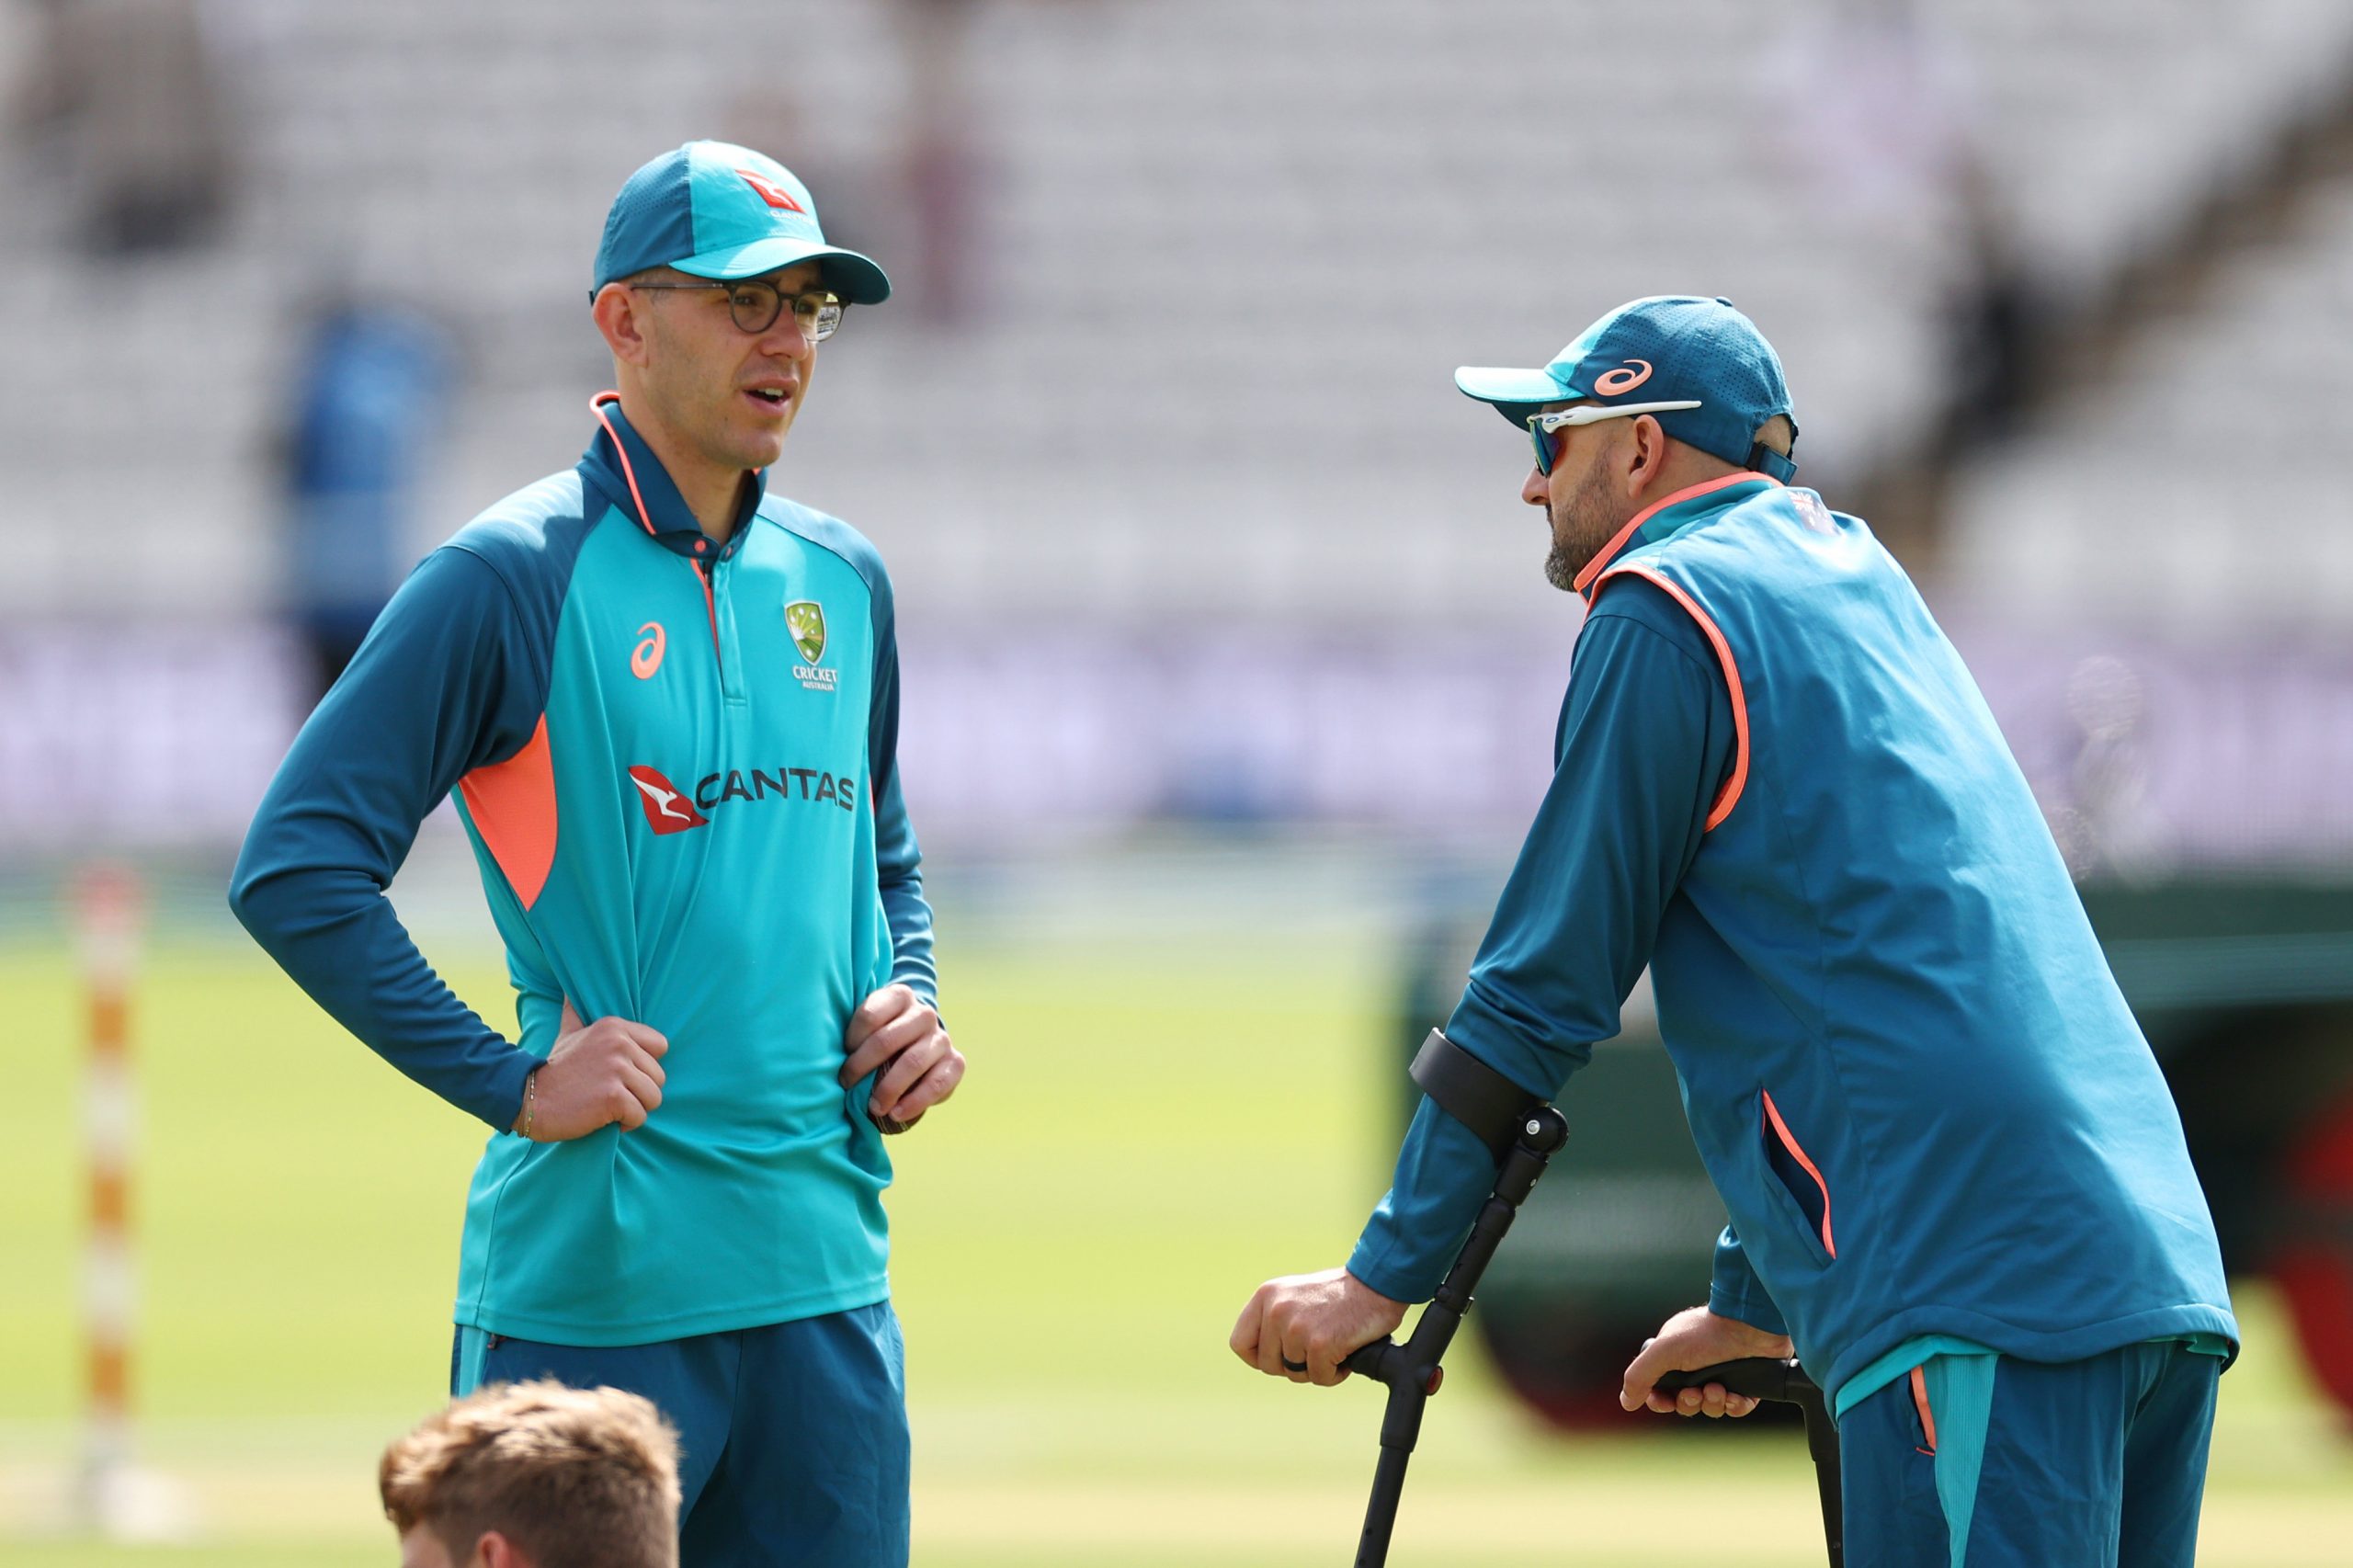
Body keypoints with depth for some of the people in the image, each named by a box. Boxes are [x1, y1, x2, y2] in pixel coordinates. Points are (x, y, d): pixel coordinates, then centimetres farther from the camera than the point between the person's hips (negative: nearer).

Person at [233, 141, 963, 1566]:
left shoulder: (841, 582, 14)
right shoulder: (513, 580, -7)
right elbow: (296, 871, -11)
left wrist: (911, 1005, 9)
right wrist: (512, 1081, -14)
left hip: (827, 1274, 6)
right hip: (594, 1280, -6)